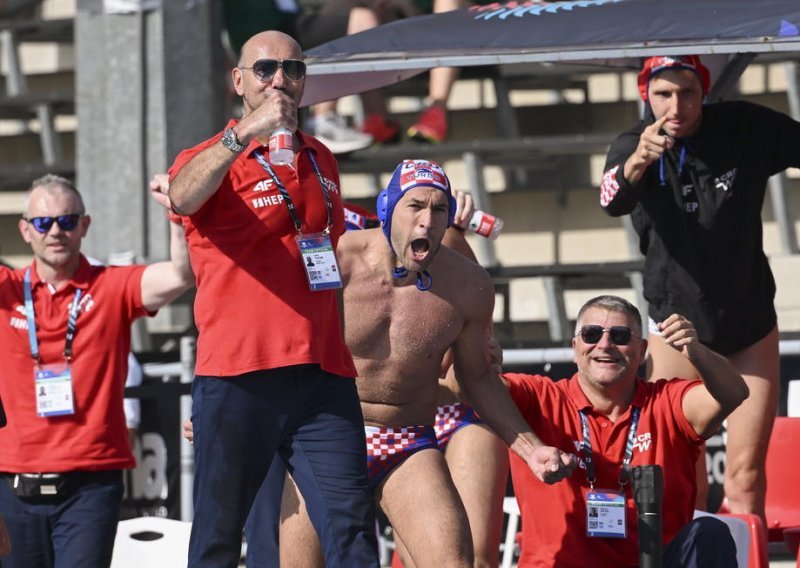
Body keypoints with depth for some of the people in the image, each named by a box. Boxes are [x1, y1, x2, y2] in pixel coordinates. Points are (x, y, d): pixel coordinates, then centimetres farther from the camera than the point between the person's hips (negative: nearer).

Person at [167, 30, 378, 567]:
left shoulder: (321, 162, 19)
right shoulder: (212, 160, 2)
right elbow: (183, 197, -24)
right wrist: (244, 136, -37)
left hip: (323, 376, 4)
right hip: (237, 376, -4)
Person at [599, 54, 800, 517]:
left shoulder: (746, 129, -10)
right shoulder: (634, 146, -13)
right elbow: (612, 200, -33)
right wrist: (637, 162, -55)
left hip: (751, 323, 1)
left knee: (746, 479, -1)